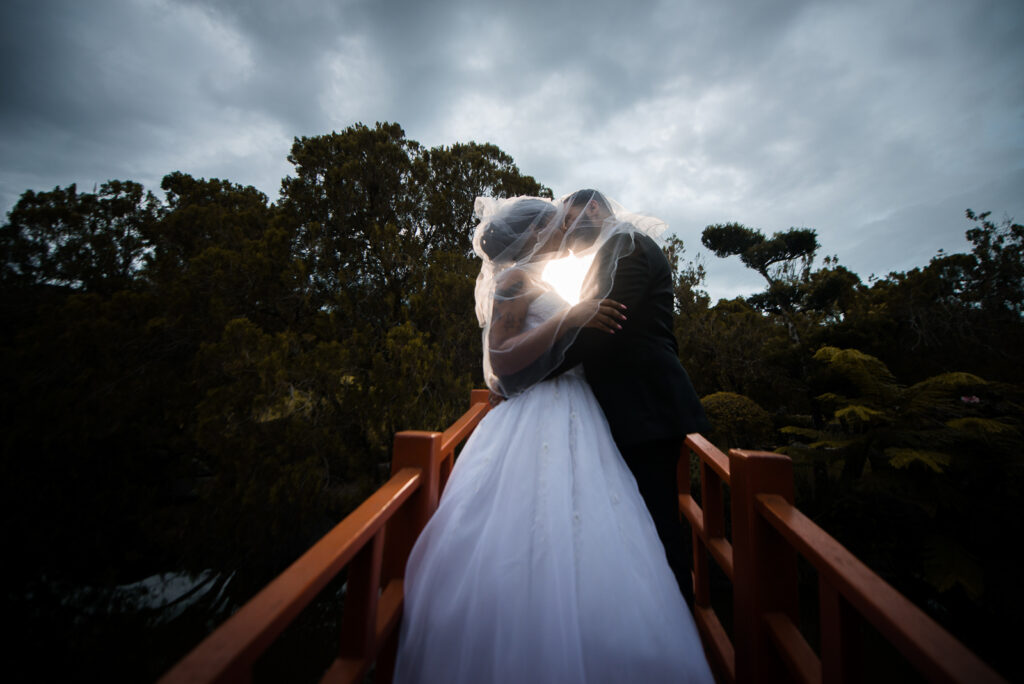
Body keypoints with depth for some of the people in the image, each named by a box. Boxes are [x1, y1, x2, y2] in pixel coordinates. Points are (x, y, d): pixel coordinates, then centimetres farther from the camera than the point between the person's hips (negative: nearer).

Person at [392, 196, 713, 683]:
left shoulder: (539, 286, 28)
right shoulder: (515, 279, -1)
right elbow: (501, 359, -14)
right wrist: (569, 317, -18)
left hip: (571, 427, 9)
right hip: (539, 426, -9)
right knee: (546, 556, -12)